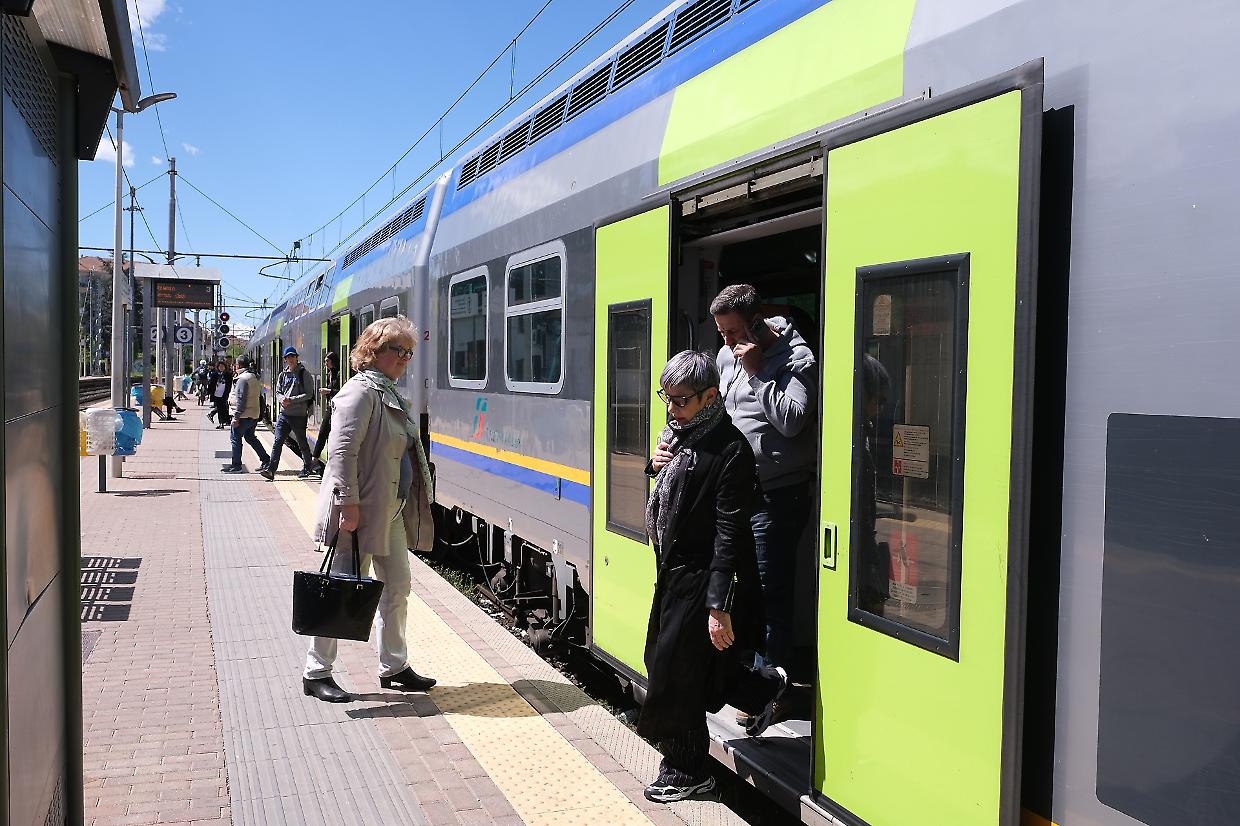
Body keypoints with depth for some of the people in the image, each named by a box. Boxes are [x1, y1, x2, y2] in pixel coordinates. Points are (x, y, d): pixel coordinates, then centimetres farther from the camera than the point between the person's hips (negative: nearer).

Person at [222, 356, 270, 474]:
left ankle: (236, 465, 3)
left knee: (235, 438, 0)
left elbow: (240, 399, -20)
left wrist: (236, 417, -19)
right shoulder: (254, 377, 14)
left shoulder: (243, 378, -16)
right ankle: (266, 460, 17)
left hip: (244, 415, -9)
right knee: (250, 437, 19)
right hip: (254, 415, 9)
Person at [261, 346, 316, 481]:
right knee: (278, 442, -6)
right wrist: (282, 399, -10)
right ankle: (271, 470, -10)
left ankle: (307, 468, 26)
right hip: (284, 414, 4)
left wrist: (292, 400, -18)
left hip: (299, 414, -4)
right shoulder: (282, 375, 13)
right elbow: (278, 392, 14)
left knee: (302, 443, 9)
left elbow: (308, 394, -9)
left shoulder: (304, 374, -3)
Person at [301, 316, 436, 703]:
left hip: (392, 511, 10)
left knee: (397, 587, 14)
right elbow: (342, 450, -22)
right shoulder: (360, 391, -15)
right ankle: (316, 673, 12)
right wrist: (348, 502, -26)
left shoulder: (392, 394, 15)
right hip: (361, 511, -10)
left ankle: (394, 667, 26)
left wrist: (413, 504, 22)